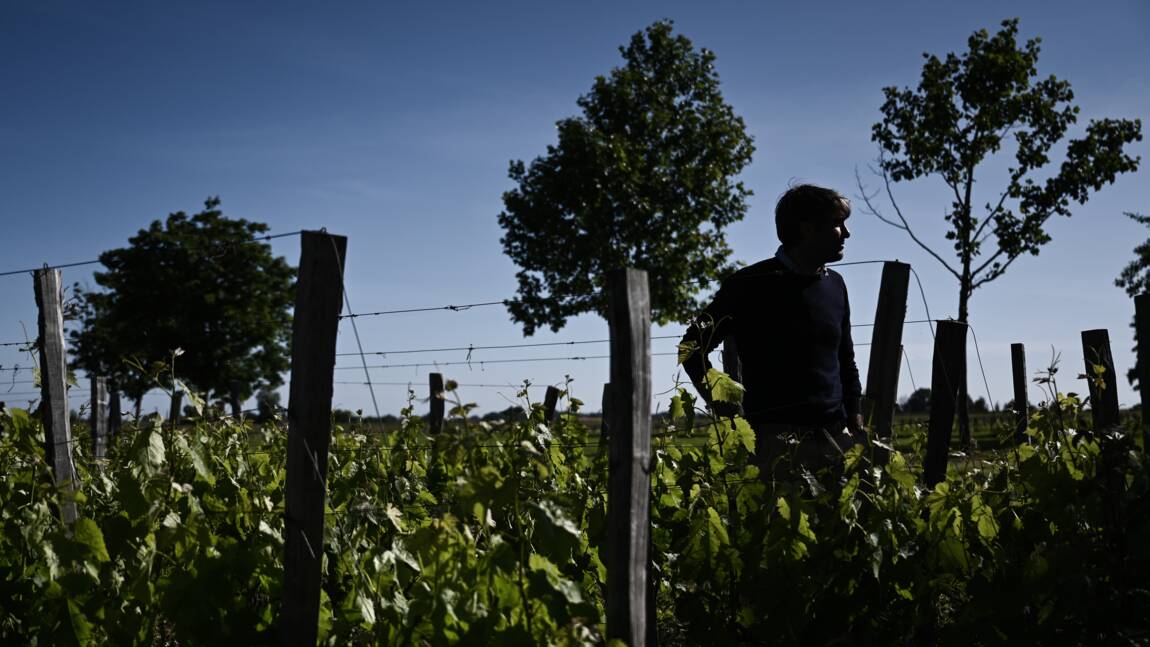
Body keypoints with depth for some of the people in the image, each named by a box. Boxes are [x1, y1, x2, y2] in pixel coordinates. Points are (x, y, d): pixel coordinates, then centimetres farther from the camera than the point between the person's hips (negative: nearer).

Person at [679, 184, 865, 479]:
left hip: (837, 435, 6)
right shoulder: (752, 285, -3)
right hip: (779, 440, -6)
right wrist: (726, 413, -7)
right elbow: (692, 347, -1)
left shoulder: (834, 285, 15)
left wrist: (857, 426, 16)